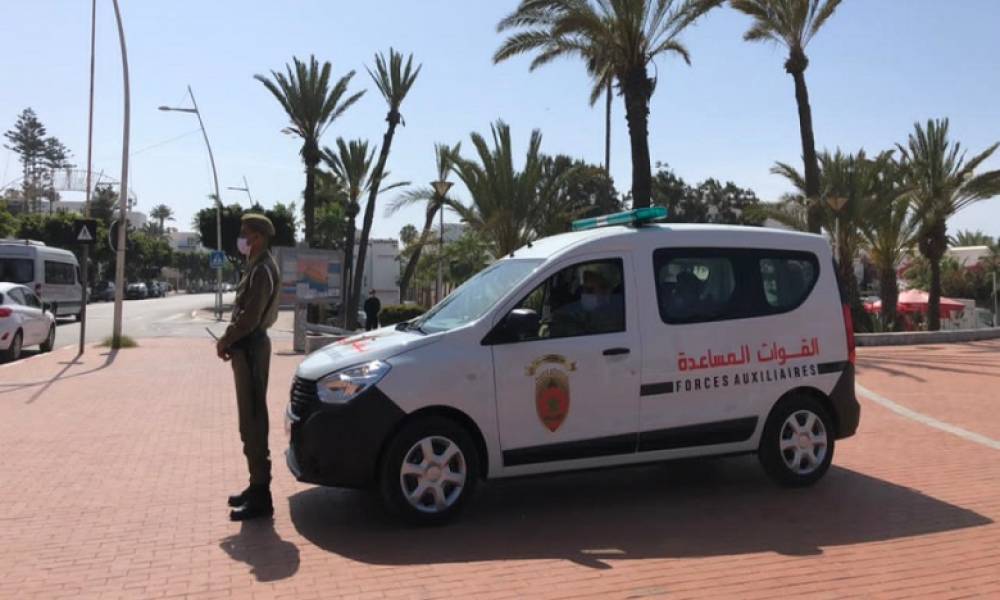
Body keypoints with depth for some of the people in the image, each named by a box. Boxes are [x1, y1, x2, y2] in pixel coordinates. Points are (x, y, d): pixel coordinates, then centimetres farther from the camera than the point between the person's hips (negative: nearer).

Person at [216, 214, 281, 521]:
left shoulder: (262, 269, -15)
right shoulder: (258, 266, 17)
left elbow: (250, 317, -21)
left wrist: (225, 341, -8)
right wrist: (230, 340, 11)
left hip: (251, 348, -10)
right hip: (248, 346, 10)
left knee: (253, 420, -8)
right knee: (251, 418, 14)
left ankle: (260, 496, -4)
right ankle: (257, 485, 22)